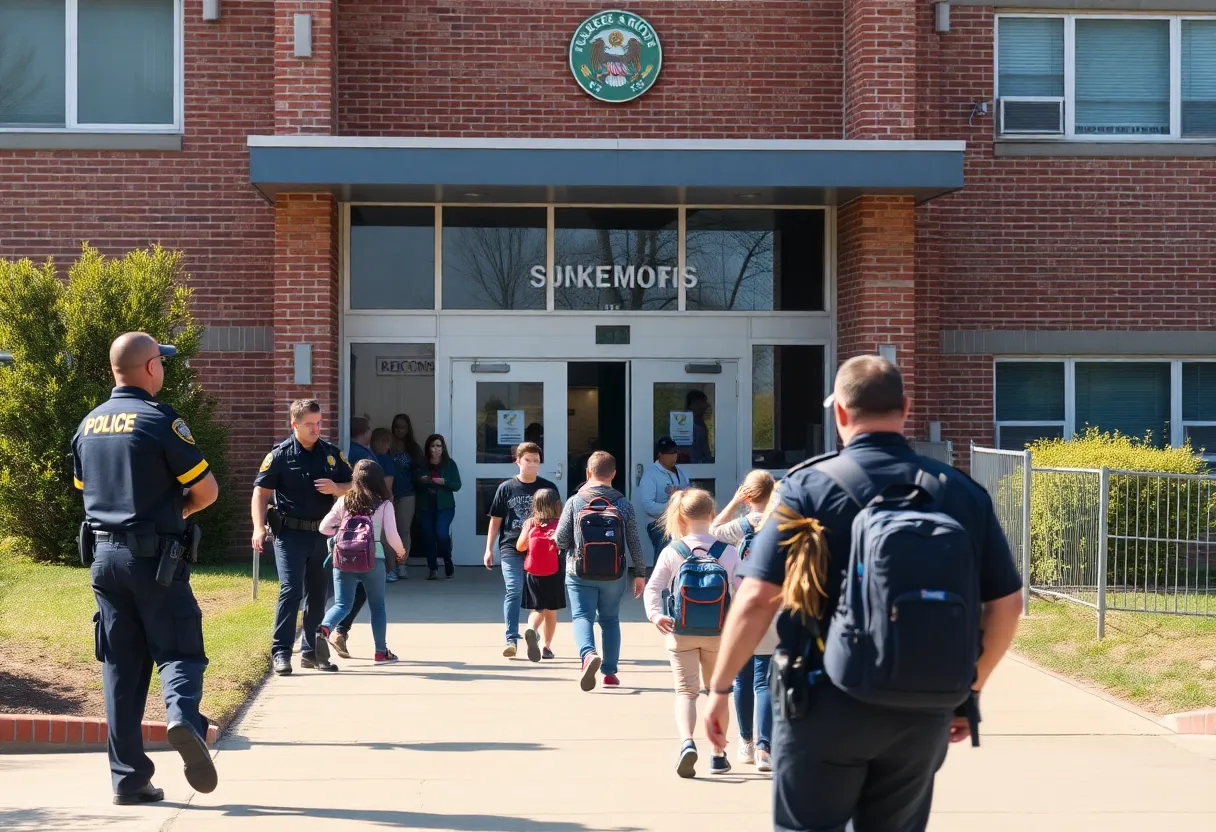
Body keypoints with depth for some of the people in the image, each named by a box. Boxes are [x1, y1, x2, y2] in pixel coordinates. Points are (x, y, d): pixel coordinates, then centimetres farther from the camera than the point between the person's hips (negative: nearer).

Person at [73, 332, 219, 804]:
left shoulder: (89, 424, 10)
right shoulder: (160, 420, -11)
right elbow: (207, 490, -9)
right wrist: (177, 510, 13)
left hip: (103, 555, 6)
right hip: (154, 557, -6)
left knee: (120, 667, 8)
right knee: (178, 650, 1)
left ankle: (127, 778, 9)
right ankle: (183, 717, -29)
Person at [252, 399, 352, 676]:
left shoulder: (332, 453, 7)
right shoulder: (280, 455, -4)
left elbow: (353, 487, 12)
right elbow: (261, 492, -4)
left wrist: (336, 488, -10)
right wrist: (259, 527, -15)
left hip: (322, 533, 4)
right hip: (290, 532, -4)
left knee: (317, 595, 10)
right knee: (291, 590, -15)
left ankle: (311, 652, 20)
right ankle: (281, 652, -10)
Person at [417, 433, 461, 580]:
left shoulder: (450, 464, -1)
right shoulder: (422, 464, 3)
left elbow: (457, 485, -2)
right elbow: (415, 483, 13)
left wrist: (444, 482, -19)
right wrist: (421, 481, -9)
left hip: (445, 506, -3)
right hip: (426, 506, 3)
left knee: (441, 532, -18)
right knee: (428, 536, 3)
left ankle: (448, 561, 8)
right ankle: (433, 569, 16)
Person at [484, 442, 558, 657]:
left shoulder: (548, 488, 6)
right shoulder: (506, 488, 5)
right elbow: (495, 520, 9)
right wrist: (489, 549, 5)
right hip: (511, 548, -1)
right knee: (513, 591, -10)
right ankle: (511, 639, -11)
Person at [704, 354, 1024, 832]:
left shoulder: (808, 486, -8)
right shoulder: (961, 491, 1)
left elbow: (758, 598, -13)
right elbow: (1006, 603, 5)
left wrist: (720, 687, -2)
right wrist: (971, 687, 17)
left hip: (824, 705, -3)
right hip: (924, 712, 3)